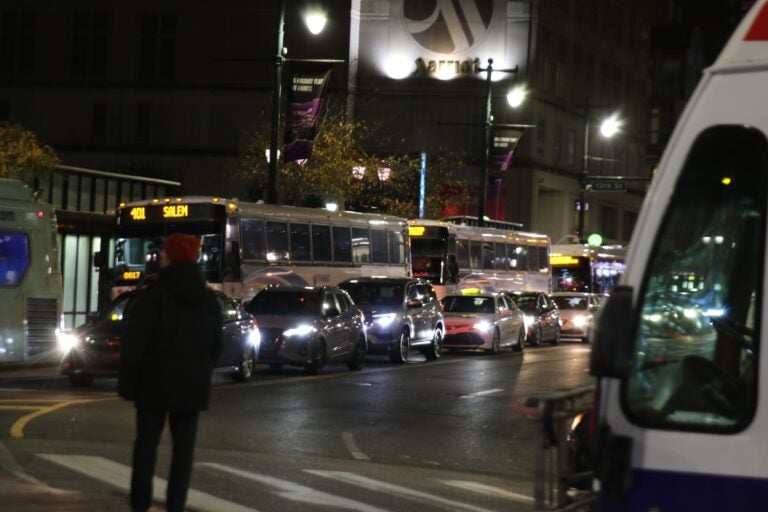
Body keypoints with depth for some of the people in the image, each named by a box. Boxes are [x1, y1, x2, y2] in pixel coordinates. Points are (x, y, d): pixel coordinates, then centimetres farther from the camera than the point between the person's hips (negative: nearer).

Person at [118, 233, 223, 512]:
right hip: (193, 385, 4)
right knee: (184, 447, 4)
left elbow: (134, 345, -11)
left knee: (146, 443, 2)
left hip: (155, 383, -4)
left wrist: (127, 384, -5)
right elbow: (216, 345, 16)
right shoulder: (209, 300, 10)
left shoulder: (151, 296, -10)